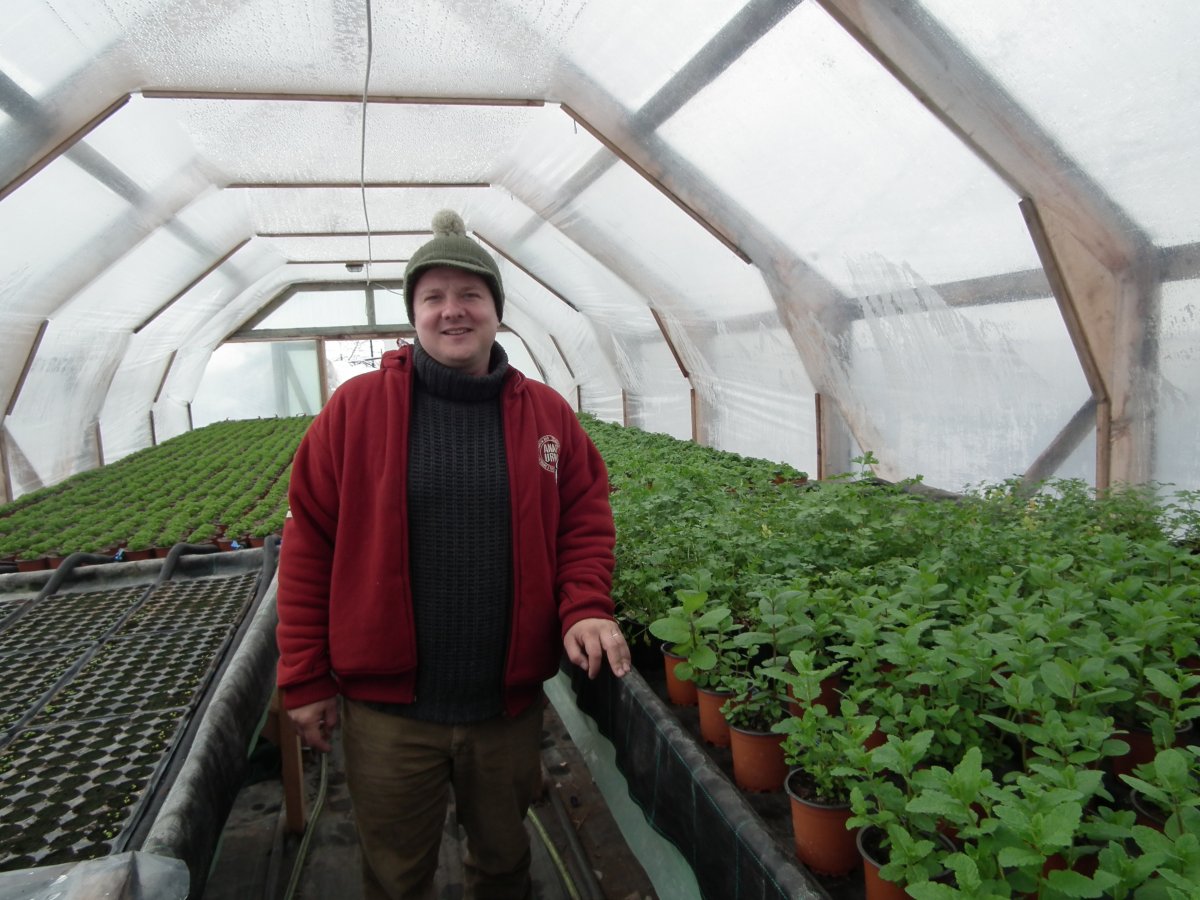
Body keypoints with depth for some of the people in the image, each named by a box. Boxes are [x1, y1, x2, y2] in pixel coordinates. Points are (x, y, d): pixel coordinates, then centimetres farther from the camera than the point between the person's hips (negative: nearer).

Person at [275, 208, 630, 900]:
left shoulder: (548, 413, 0)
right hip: (386, 708, -1)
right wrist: (305, 679, -3)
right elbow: (309, 547, -4)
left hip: (509, 705, 2)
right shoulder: (356, 408, -6)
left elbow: (586, 521, 3)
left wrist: (585, 608, -15)